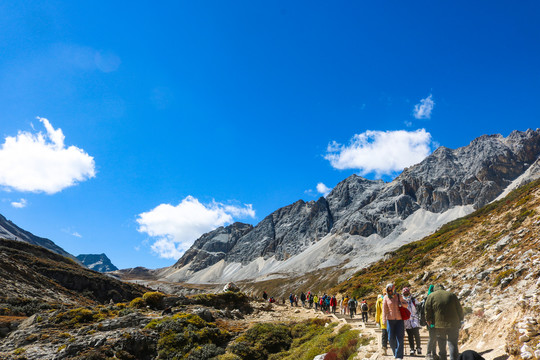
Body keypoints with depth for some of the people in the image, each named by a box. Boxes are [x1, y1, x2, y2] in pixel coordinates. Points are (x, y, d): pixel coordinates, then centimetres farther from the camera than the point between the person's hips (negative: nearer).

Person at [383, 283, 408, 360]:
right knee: (391, 338, 0)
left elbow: (406, 305, 13)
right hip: (390, 320, -1)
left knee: (399, 338, -6)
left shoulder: (398, 296, 2)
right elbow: (384, 309, -3)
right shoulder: (386, 298, -2)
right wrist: (384, 320, -9)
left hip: (399, 319, 1)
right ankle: (395, 352, 25)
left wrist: (401, 304, -10)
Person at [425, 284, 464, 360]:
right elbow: (459, 309, 9)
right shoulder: (452, 295, 7)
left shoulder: (431, 296, 3)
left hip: (439, 325, -1)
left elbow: (428, 310, 0)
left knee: (441, 346, 12)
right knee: (453, 345, 2)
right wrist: (460, 319, 21)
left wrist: (428, 320, 13)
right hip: (454, 325, 1)